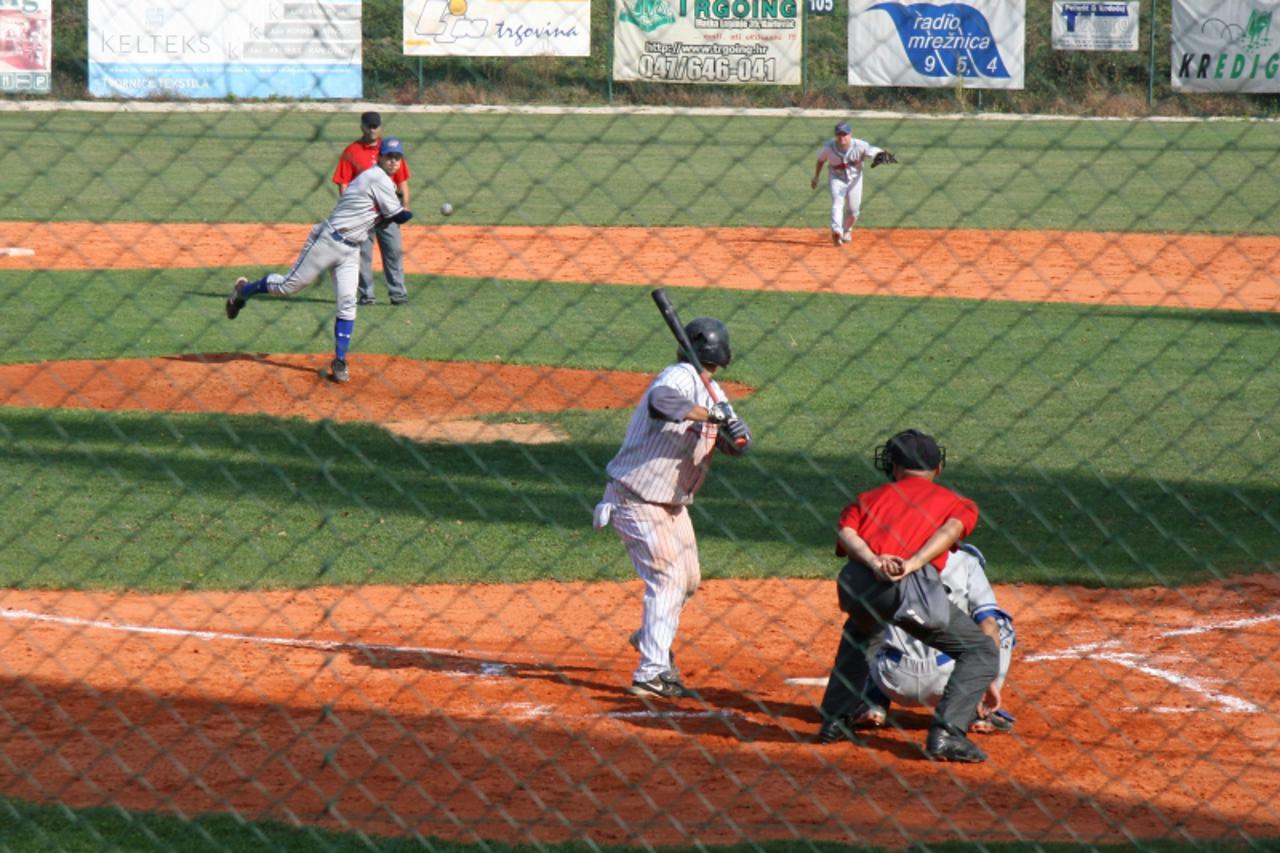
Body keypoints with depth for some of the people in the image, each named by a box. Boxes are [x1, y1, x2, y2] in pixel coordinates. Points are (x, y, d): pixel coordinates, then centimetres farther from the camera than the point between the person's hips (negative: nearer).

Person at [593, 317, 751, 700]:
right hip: (637, 500, -9)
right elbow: (664, 400, -46)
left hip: (671, 504, 9)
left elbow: (737, 446, 0)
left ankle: (651, 638, 43)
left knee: (687, 579, 19)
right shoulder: (679, 377, -21)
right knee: (667, 577, -15)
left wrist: (736, 433, -22)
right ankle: (651, 673, -17)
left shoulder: (711, 391, 7)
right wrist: (713, 414, -52)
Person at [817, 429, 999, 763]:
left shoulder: (871, 497, 31)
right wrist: (911, 565, -11)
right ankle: (946, 733, -8)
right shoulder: (956, 502, 26)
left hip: (856, 582, 4)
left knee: (857, 633, 39)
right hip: (912, 585, -4)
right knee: (981, 650, 9)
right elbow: (951, 529, 2)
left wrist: (875, 563, -7)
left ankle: (836, 718, 33)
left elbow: (845, 533, 9)